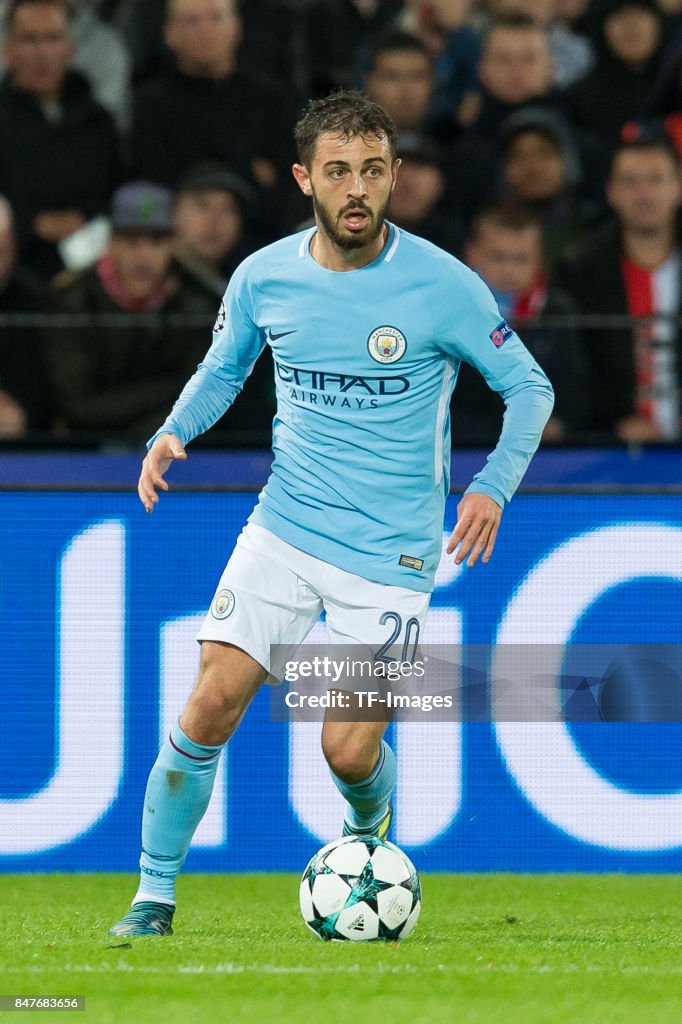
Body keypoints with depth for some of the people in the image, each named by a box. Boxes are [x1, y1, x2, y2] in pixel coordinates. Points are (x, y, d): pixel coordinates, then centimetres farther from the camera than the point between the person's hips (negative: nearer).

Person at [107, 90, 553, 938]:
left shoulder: (443, 286, -12)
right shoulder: (263, 278, -2)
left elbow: (529, 388, -2)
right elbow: (223, 369, 16)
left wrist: (492, 487, -17)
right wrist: (173, 433, -3)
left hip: (391, 552, -2)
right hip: (284, 527, 2)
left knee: (349, 751, -8)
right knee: (212, 703, -12)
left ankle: (370, 834, 29)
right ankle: (155, 892, 4)